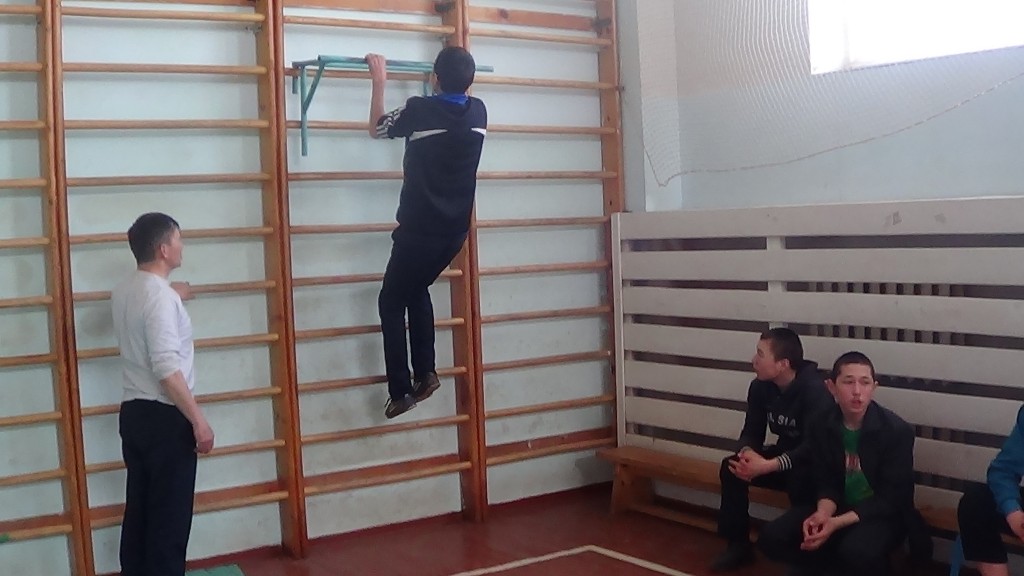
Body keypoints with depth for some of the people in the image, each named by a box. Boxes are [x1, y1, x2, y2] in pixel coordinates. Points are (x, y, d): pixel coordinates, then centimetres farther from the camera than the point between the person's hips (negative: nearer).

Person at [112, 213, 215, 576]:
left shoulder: (123, 291, 9)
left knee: (139, 509, 15)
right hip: (165, 416, -9)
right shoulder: (160, 295, -19)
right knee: (169, 515, 0)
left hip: (133, 412, 9)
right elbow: (166, 368, -25)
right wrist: (199, 421, -22)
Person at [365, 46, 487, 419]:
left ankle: (401, 392, 5)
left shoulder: (420, 110, -14)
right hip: (455, 230, 6)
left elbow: (376, 128, 6)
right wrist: (456, 75, 36)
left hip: (419, 230, -5)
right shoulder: (478, 112, 0)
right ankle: (425, 373, 21)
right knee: (417, 290, 26)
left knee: (392, 302, 10)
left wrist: (379, 82, 14)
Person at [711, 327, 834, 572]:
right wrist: (747, 452, -27)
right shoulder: (760, 387, -7)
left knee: (800, 479, -38)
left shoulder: (814, 389, -27)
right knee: (731, 467, -16)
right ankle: (738, 544, -2)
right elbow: (752, 432, -2)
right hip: (783, 455, 6)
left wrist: (769, 466, -43)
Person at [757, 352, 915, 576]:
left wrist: (837, 523, -28)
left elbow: (892, 497, -18)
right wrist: (822, 514, -24)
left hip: (883, 513, -4)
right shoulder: (822, 426, -4)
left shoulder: (897, 430, -18)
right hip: (839, 507, 4)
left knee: (856, 551, -36)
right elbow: (826, 484, 1)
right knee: (772, 538, -15)